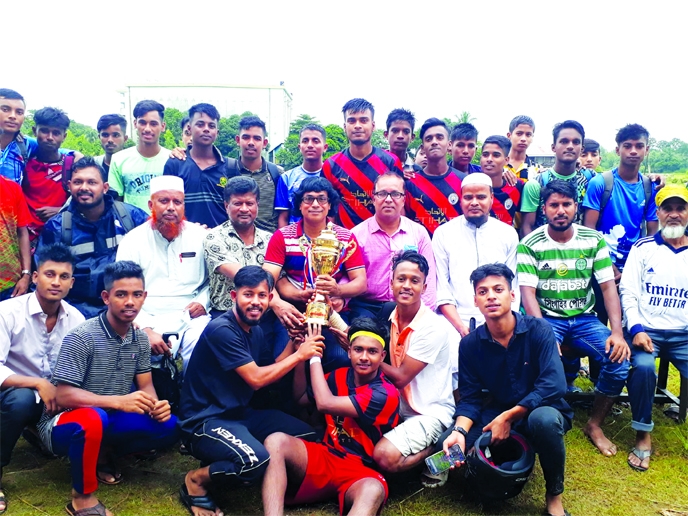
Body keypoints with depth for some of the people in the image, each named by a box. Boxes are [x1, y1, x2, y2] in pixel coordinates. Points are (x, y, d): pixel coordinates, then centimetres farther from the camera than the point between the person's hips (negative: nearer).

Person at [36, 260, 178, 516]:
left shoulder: (140, 339, -1)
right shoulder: (81, 337, -21)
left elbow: (146, 385, 4)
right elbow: (63, 397, -24)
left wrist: (155, 405, -20)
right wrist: (119, 401, -35)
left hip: (109, 421, 6)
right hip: (64, 424, -6)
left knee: (168, 426, -14)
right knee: (93, 419, -40)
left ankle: (103, 454, 9)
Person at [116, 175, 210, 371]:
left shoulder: (200, 236, 9)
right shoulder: (132, 241, 4)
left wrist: (203, 301, -4)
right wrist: (147, 331, -16)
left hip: (191, 319, 1)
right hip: (149, 321, -1)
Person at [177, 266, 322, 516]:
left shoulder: (255, 331, 9)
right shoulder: (221, 330, -19)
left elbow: (272, 370, 11)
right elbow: (256, 379, -22)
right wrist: (300, 355, -13)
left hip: (240, 414, 10)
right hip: (206, 421, -10)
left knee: (308, 436, 7)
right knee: (255, 460, -36)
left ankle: (224, 459, 11)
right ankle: (196, 480, -5)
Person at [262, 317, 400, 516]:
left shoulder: (386, 394, -14)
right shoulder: (340, 376, 6)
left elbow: (325, 403, -22)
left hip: (359, 471, -5)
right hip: (325, 457, 5)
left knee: (373, 491, -41)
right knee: (276, 441, -24)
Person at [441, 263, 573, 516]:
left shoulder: (538, 330, -18)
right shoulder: (470, 344, -7)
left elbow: (553, 386, -26)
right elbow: (470, 398, -6)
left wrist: (508, 417, -27)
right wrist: (459, 431, -26)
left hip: (541, 410, -3)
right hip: (499, 414, 3)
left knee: (544, 419, -39)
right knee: (448, 443, -19)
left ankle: (554, 495, -10)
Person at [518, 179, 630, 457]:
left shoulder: (594, 240, 2)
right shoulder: (530, 244, -6)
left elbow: (608, 286, -1)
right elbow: (528, 292, -11)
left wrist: (617, 332, -13)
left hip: (584, 319, 3)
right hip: (547, 319, -3)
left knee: (619, 361, -21)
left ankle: (594, 425, 4)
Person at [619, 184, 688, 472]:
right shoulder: (643, 248, 4)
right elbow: (628, 292, -1)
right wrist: (636, 329, -15)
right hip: (646, 330, -2)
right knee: (643, 366, -31)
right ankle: (643, 436, -12)